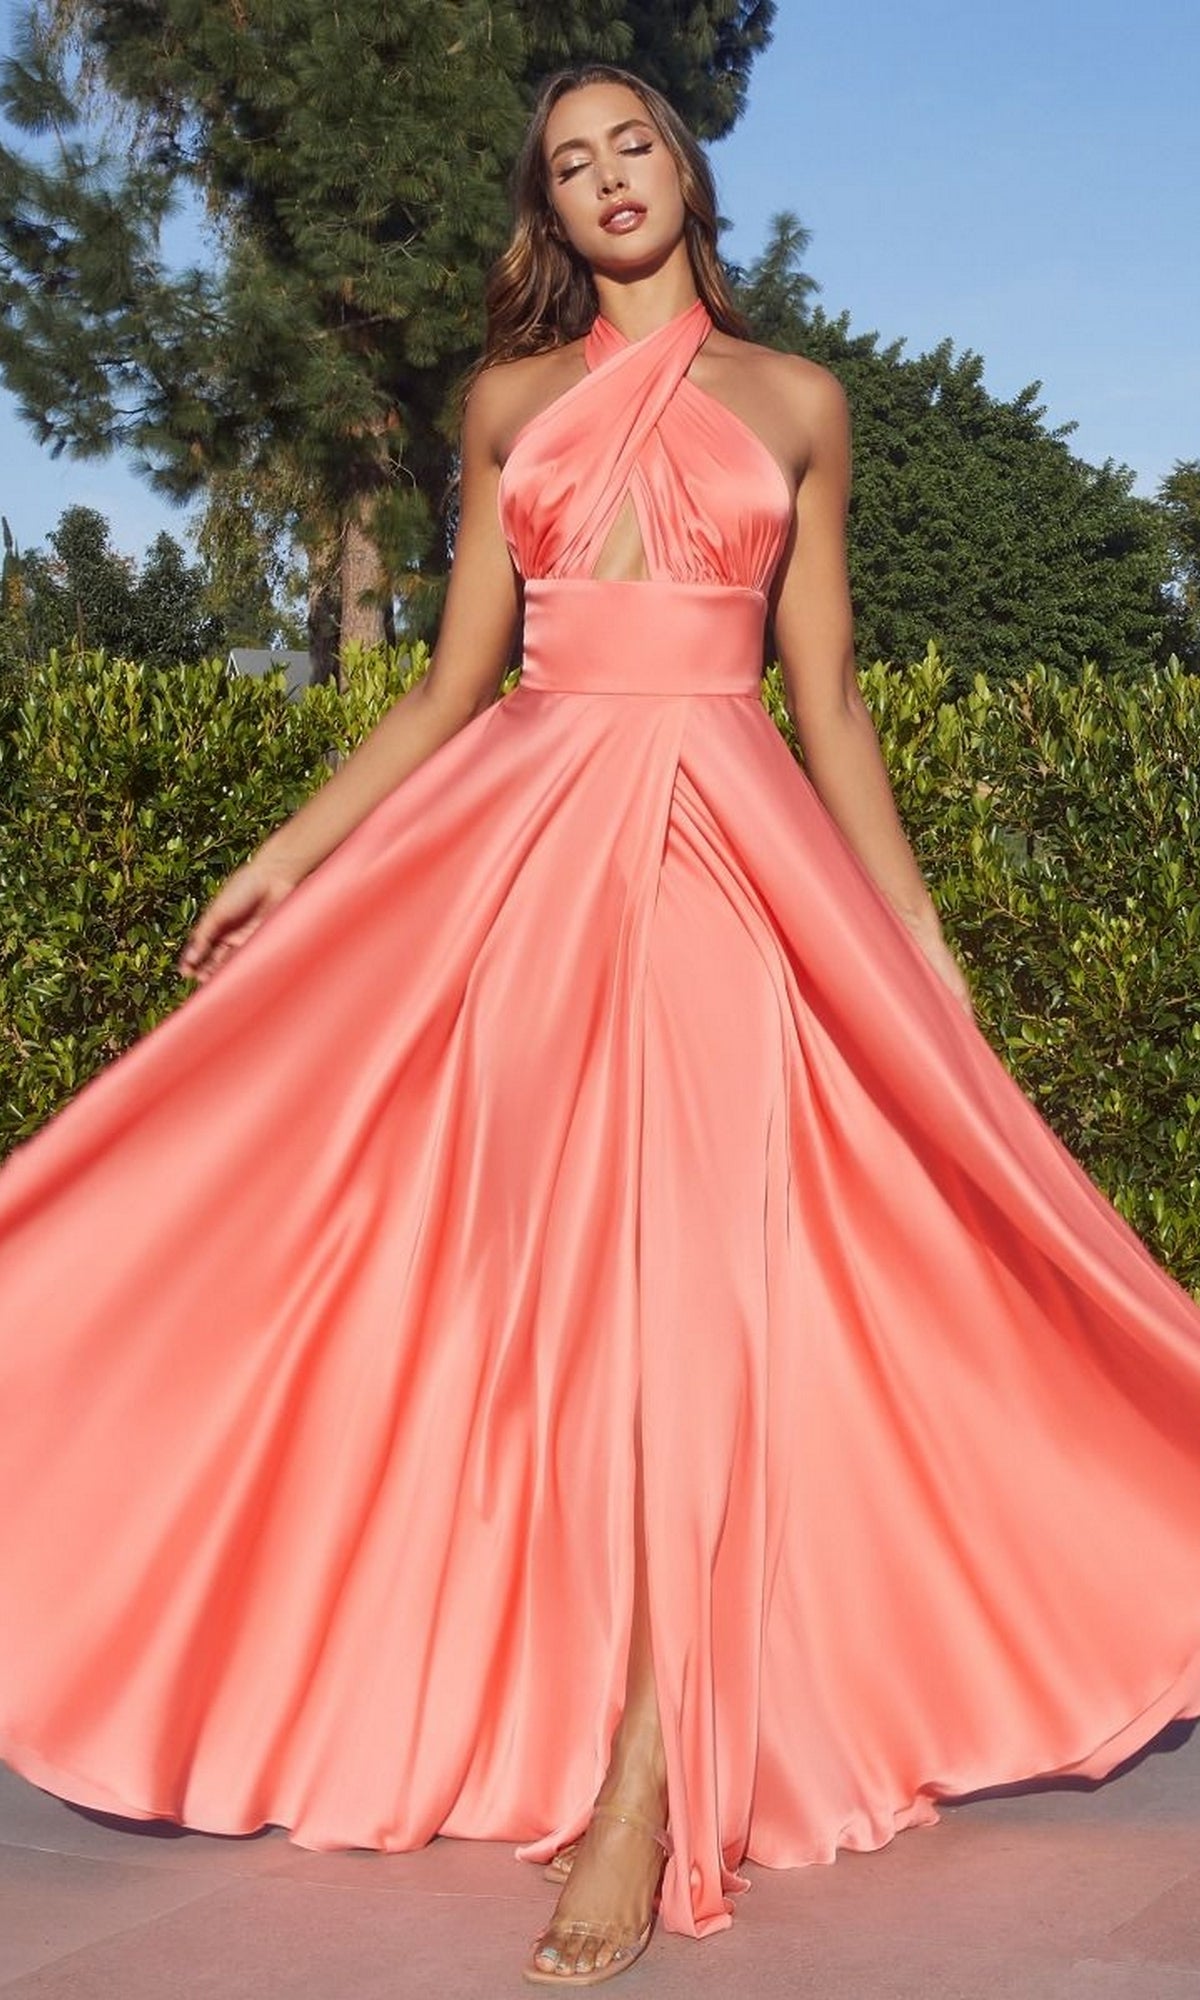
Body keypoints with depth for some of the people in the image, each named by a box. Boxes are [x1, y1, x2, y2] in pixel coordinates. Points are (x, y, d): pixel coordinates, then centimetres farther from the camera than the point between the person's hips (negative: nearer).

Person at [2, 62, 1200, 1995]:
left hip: (731, 843, -2)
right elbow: (454, 686, 14)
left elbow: (830, 702, 11)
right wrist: (283, 856, 6)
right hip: (524, 841, 2)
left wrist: (926, 945, 7)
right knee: (555, 1258, -1)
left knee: (691, 1256, -12)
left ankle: (648, 1778, -11)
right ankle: (566, 1700, 11)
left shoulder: (793, 400, 12)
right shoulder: (512, 400, 16)